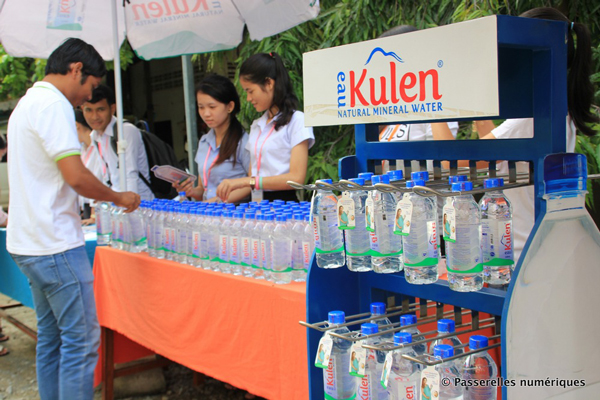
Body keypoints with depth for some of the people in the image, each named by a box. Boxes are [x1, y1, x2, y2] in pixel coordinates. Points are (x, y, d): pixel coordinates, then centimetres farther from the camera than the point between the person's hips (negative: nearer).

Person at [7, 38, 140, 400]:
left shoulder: (27, 103, 18)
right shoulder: (53, 105, -14)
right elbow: (76, 176, -21)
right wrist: (119, 198, -7)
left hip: (28, 243, 11)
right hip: (55, 244, -11)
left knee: (52, 337, 16)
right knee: (82, 340, -6)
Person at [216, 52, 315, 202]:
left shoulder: (297, 120, -2)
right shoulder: (256, 126, 20)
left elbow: (296, 178, -12)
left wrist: (248, 181, -16)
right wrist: (224, 196, 3)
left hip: (284, 200, -6)